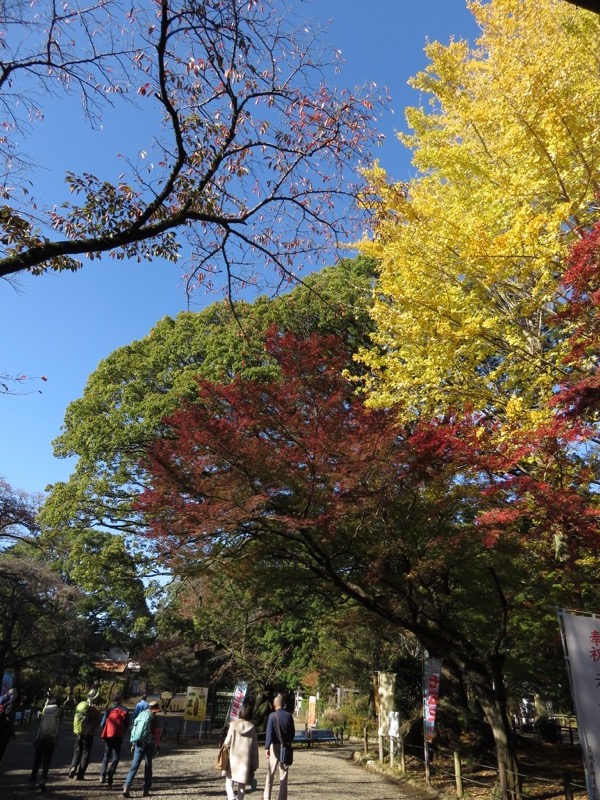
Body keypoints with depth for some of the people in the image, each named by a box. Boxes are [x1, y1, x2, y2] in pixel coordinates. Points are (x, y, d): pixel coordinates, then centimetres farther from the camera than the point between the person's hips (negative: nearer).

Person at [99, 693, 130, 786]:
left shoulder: (108, 709, 6)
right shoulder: (124, 710, 1)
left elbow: (102, 723, 3)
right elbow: (127, 724, 1)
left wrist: (103, 735, 16)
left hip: (108, 735, 3)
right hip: (118, 735, -3)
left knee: (107, 755, 19)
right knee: (116, 756, 4)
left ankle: (102, 776, 11)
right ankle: (110, 773, -16)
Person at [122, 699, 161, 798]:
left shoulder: (141, 714, 9)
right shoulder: (154, 717, -6)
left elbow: (133, 729, 11)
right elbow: (157, 732, -8)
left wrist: (133, 743, 19)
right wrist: (157, 745, 0)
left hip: (138, 744, 4)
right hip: (149, 744, -4)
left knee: (134, 766, 7)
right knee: (148, 767, 8)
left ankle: (126, 788, -4)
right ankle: (146, 790, 11)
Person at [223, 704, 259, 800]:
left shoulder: (233, 724, -7)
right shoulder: (252, 727, -4)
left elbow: (227, 742, -5)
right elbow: (255, 748, -1)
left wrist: (226, 745, 19)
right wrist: (254, 765, 6)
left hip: (233, 758, -1)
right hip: (245, 759, 1)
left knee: (229, 781, 11)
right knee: (242, 783, 13)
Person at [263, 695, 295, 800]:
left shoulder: (273, 716, -9)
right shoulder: (289, 716, 0)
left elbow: (269, 732, -15)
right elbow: (293, 732, 6)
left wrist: (267, 747, -18)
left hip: (275, 746, -3)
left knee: (270, 773, 9)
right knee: (283, 774, 10)